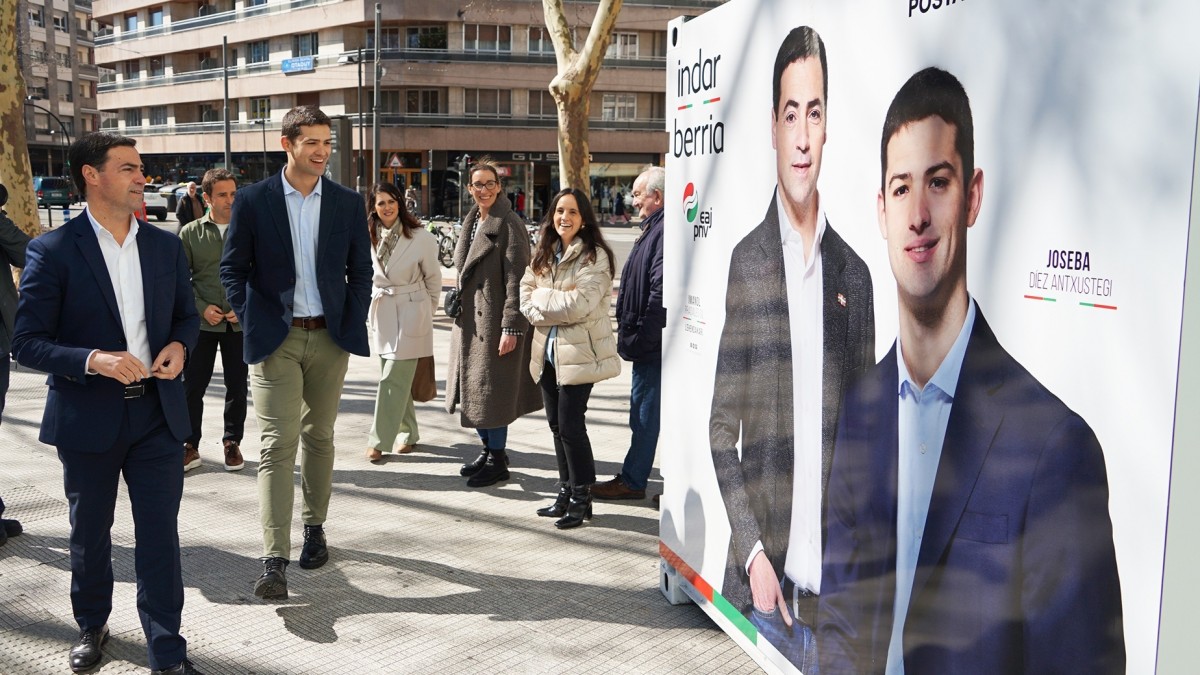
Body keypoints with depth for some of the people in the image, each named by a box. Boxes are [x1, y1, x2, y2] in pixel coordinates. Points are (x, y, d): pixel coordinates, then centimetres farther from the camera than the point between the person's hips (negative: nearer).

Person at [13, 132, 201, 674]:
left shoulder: (165, 246, 5)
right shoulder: (53, 251, -8)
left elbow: (186, 314, 15)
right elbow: (27, 343, -10)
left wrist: (179, 345, -7)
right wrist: (94, 360, -25)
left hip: (157, 412, 2)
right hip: (87, 418, -2)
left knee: (160, 535, 2)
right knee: (89, 533, 17)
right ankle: (92, 625, 41)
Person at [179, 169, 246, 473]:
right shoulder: (190, 233, 3)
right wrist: (203, 308, -9)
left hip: (239, 322, 0)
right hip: (202, 322, 0)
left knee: (237, 386, 8)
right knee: (192, 385, 2)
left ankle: (232, 442, 23)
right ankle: (190, 446, 14)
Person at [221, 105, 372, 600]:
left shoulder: (348, 203, 5)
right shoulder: (253, 201, -2)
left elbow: (361, 271, 8)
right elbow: (232, 269, 3)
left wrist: (351, 327, 0)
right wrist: (252, 324, -5)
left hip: (329, 337, 3)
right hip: (276, 339, -2)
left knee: (318, 437, 14)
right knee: (277, 445, -8)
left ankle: (314, 527, 31)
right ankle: (274, 561, -9)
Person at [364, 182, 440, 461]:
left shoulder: (420, 238, -9)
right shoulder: (369, 238, 2)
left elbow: (433, 277, 2)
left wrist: (427, 310, 10)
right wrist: (372, 306, 15)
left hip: (410, 314, -4)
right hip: (381, 313, 5)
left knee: (393, 379, -6)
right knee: (398, 378, 12)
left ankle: (379, 440, 0)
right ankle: (409, 433, 26)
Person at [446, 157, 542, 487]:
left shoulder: (509, 225, -12)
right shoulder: (471, 223, 14)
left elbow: (516, 279, -16)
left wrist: (511, 327, -20)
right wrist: (458, 306, 17)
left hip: (495, 319, -8)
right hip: (469, 319, 8)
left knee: (492, 389, -2)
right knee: (472, 386, 13)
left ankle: (498, 460, 10)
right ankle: (488, 450, 29)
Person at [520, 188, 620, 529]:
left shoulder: (595, 256, -10)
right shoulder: (544, 253, 12)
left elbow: (579, 304, -20)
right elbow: (526, 297, 6)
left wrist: (542, 297, -8)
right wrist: (559, 303, -11)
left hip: (578, 352, -7)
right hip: (547, 350, 7)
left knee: (570, 425, -5)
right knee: (556, 424, 12)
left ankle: (581, 498, 8)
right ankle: (566, 491, 24)